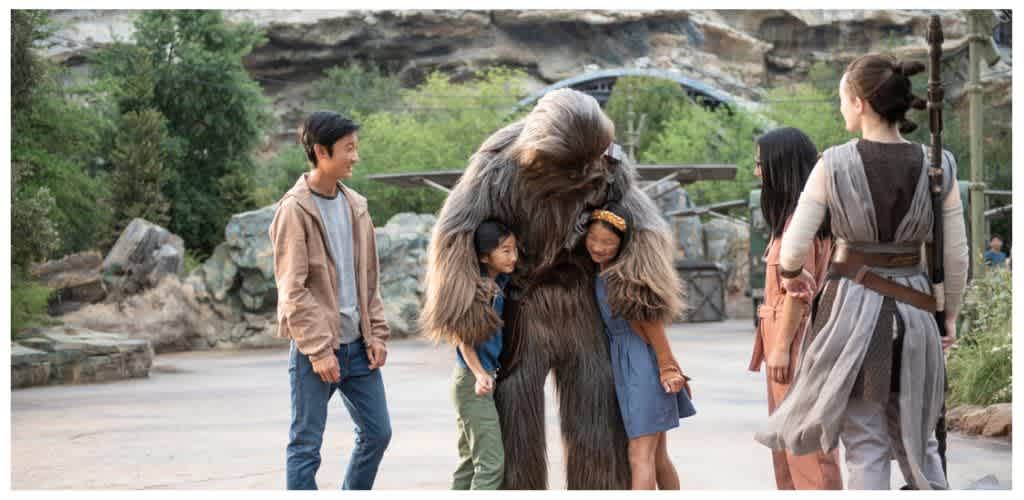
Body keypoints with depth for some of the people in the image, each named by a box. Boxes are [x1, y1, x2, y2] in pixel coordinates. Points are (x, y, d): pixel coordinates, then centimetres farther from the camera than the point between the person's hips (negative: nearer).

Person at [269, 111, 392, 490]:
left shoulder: (355, 206, 10)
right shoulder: (294, 210, -11)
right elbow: (292, 289, -14)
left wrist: (376, 333, 6)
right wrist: (318, 349, -17)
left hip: (356, 345, 7)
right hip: (316, 349, -7)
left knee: (377, 433, 11)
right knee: (305, 446, -1)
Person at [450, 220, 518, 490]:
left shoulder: (500, 283, 6)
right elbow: (464, 338, -19)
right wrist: (479, 374, -28)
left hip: (483, 377, 9)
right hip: (472, 380, -9)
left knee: (471, 462, 14)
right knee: (491, 462, -11)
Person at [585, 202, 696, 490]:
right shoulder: (600, 271, 11)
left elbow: (652, 322, -14)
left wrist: (667, 369, -12)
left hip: (642, 365, -8)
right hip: (623, 364, 8)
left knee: (641, 458, -11)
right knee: (658, 457, 15)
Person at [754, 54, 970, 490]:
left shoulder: (833, 165, -11)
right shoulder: (938, 167, -5)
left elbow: (795, 247, -7)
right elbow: (956, 255, 1)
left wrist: (790, 274, 15)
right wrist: (951, 315, 16)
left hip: (852, 306, -2)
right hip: (913, 310, 2)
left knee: (865, 442, 4)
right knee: (917, 438, 17)